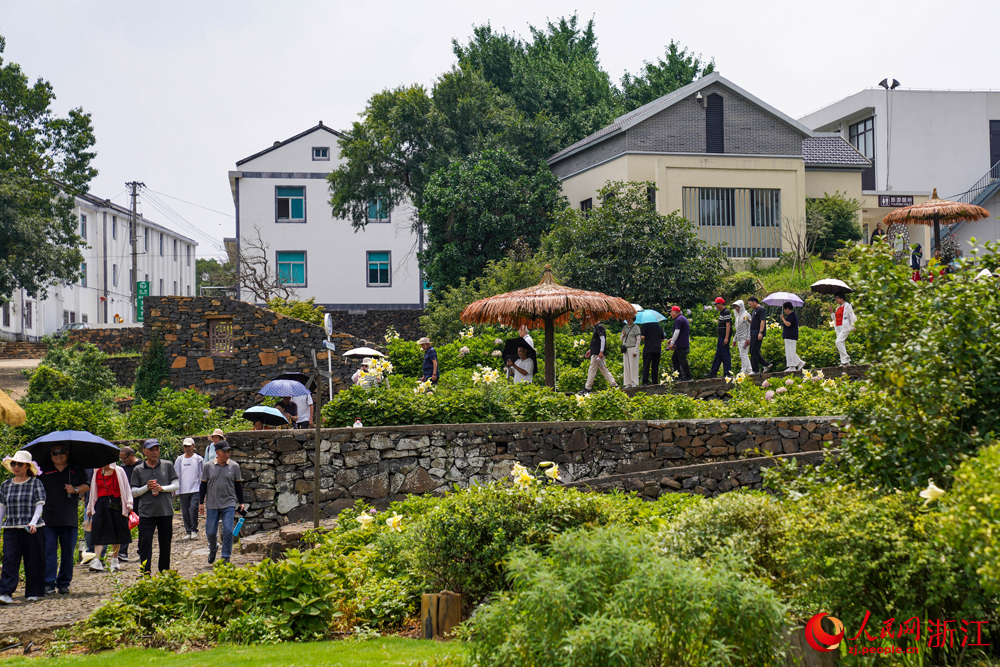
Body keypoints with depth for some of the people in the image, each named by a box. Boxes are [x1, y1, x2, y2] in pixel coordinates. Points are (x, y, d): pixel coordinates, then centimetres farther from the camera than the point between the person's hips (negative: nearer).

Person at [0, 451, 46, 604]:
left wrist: (33, 522, -18)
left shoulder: (35, 483, 1)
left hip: (32, 529, -2)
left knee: (33, 561, 2)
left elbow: (39, 505, -4)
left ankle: (34, 592, 12)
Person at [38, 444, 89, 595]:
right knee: (49, 552, -6)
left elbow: (87, 486, 13)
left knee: (68, 552, 4)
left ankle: (64, 583, 13)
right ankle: (49, 584, -5)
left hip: (69, 519, 1)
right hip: (49, 519, -1)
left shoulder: (76, 470, 12)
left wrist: (76, 490, -7)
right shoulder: (44, 472, 11)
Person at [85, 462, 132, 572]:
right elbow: (94, 491, 18)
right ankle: (96, 561, -17)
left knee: (116, 532, 6)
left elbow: (126, 488, 5)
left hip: (116, 504, -1)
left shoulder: (119, 471, 4)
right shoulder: (97, 473, 11)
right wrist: (90, 508, 20)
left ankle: (114, 560, 18)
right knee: (99, 532, -10)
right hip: (101, 504, 1)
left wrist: (128, 504, -3)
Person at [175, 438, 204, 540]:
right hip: (183, 490, 3)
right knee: (185, 512, 5)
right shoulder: (179, 460, 10)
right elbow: (176, 476, 12)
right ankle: (188, 532, 15)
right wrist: (177, 490, 5)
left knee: (193, 509, -16)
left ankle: (194, 530, -3)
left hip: (195, 490, -3)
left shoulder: (198, 459, 3)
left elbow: (202, 475, 7)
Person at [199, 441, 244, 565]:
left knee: (228, 531, -10)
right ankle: (213, 549, 34)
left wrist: (241, 502, 9)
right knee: (210, 532, 4)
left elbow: (238, 485, 10)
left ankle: (226, 557, 1)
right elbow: (203, 485, 7)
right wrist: (201, 503, 6)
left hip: (229, 504, 0)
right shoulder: (208, 466, 1)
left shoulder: (234, 466, 2)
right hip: (212, 504, 1)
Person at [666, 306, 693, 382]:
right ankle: (678, 376, 14)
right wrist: (672, 339, 24)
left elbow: (677, 332, -21)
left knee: (682, 360, -8)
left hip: (681, 344, -11)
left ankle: (688, 377, -8)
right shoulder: (683, 318, 20)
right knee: (674, 359, 15)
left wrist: (672, 343, -19)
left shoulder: (679, 320, -13)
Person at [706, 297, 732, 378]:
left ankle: (727, 373, -3)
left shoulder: (726, 312, -15)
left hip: (724, 337, -11)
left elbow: (728, 325, -20)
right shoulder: (722, 312, 16)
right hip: (721, 337, 11)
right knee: (718, 355, 13)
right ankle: (713, 373, 17)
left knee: (725, 354, -7)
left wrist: (726, 338, -24)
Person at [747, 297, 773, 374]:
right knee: (753, 352, 9)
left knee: (754, 352, -8)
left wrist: (760, 332, -24)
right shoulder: (754, 310, 20)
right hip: (753, 334, 10)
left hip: (758, 334, -10)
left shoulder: (761, 309, -9)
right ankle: (767, 364, 13)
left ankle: (756, 370, -4)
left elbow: (762, 321, -17)